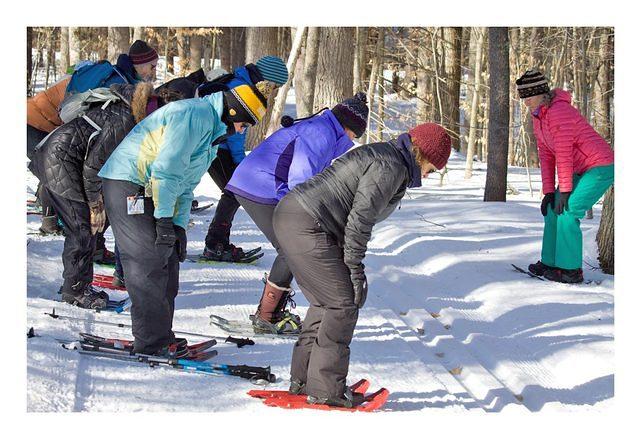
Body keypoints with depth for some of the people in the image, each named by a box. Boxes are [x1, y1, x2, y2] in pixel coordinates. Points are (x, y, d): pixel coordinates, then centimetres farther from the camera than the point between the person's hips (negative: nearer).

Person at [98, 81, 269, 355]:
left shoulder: (214, 130, 19)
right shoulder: (196, 114, -16)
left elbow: (186, 183, 19)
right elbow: (167, 167, -22)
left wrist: (179, 224, 7)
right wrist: (165, 219, -20)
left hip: (149, 190, 11)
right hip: (128, 183, -11)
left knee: (167, 263, 9)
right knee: (150, 264, -12)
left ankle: (160, 338, 15)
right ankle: (150, 343, -8)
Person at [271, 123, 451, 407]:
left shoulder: (380, 155, 21)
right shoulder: (391, 168, -12)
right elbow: (359, 218, -17)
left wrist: (353, 266, 20)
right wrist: (354, 268, -10)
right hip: (307, 227, -11)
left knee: (324, 302, 17)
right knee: (343, 302, -5)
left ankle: (303, 379, 22)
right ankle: (326, 389, -1)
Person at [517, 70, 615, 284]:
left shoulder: (559, 111, -23)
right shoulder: (538, 116, 7)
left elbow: (564, 154, -23)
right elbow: (546, 154, 7)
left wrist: (565, 191, -21)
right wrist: (548, 191, 1)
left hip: (600, 168, -10)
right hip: (582, 170, 10)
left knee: (567, 212, -16)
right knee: (552, 210, 5)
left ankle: (571, 270, -11)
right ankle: (550, 263, 11)